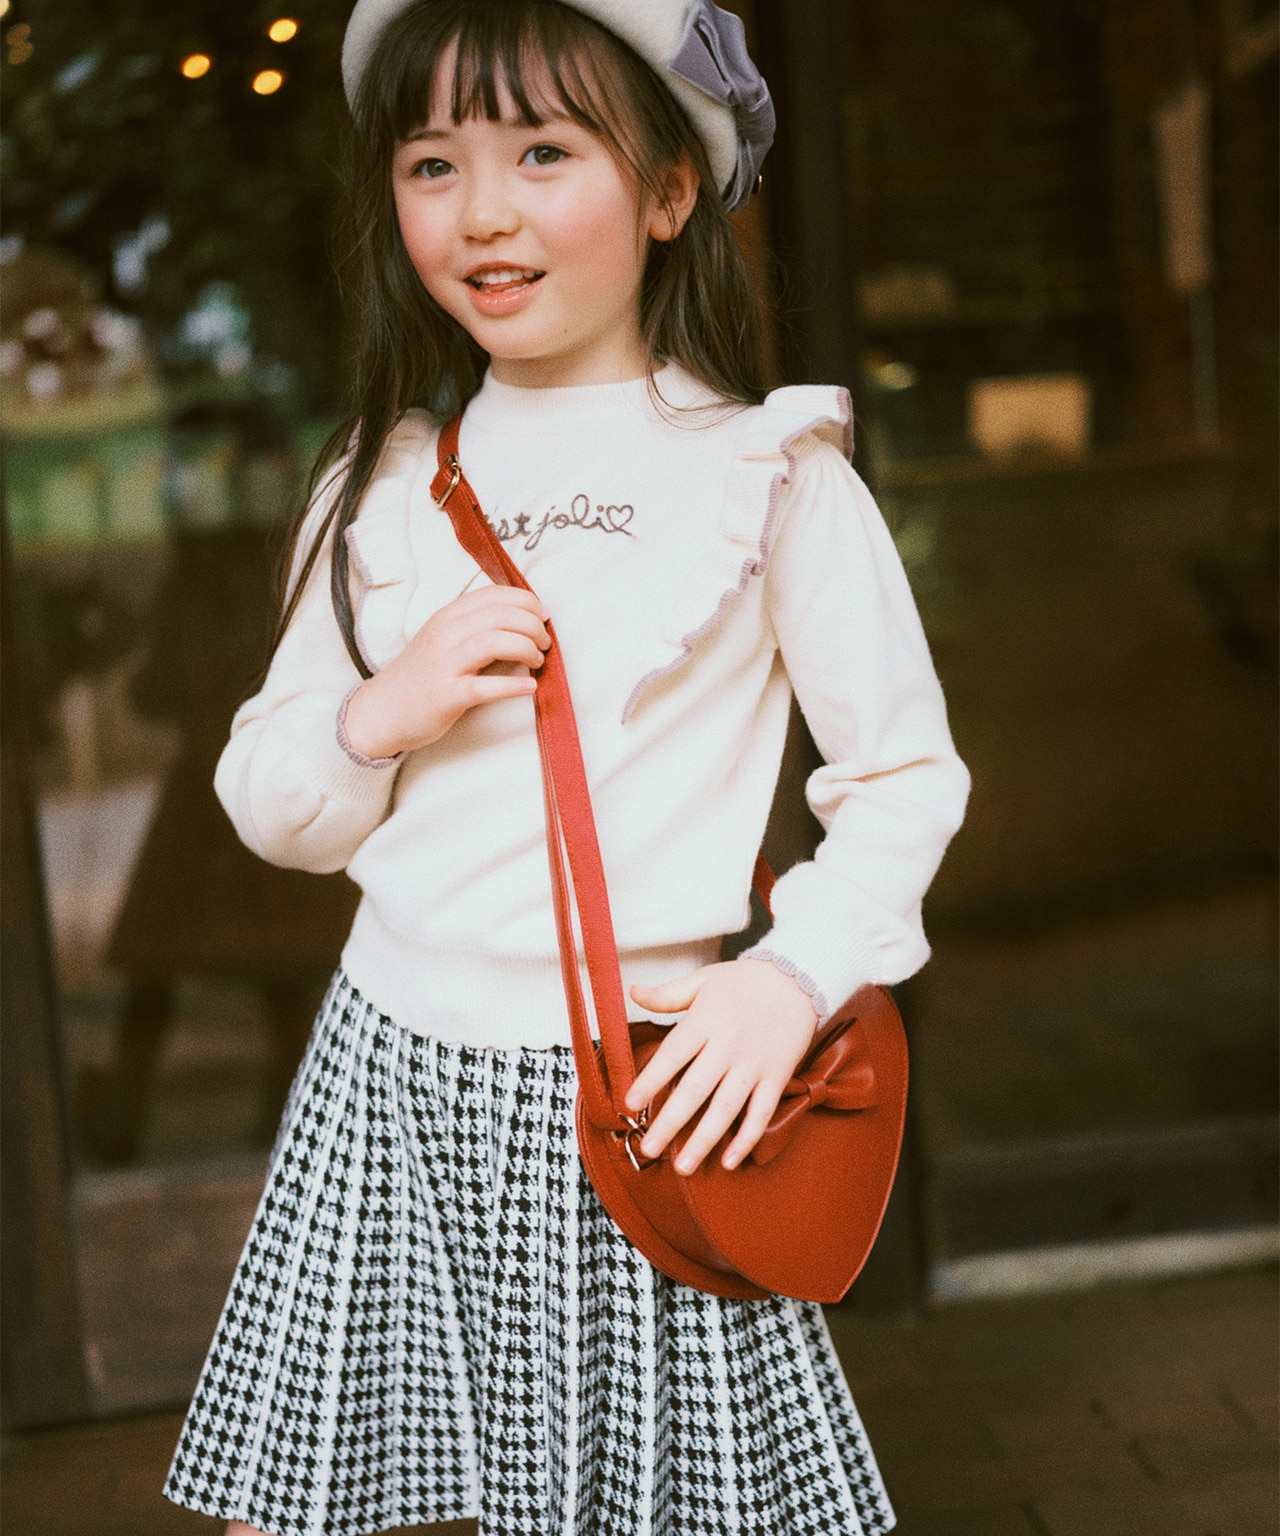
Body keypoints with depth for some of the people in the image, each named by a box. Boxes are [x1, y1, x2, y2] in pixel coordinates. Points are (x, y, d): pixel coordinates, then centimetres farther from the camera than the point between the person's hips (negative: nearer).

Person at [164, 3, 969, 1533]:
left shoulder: (769, 472, -4)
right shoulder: (383, 487, 7)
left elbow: (906, 771, 1)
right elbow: (268, 804, 10)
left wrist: (794, 973, -13)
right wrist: (383, 715, -10)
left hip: (645, 1085, -3)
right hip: (391, 1067, 3)